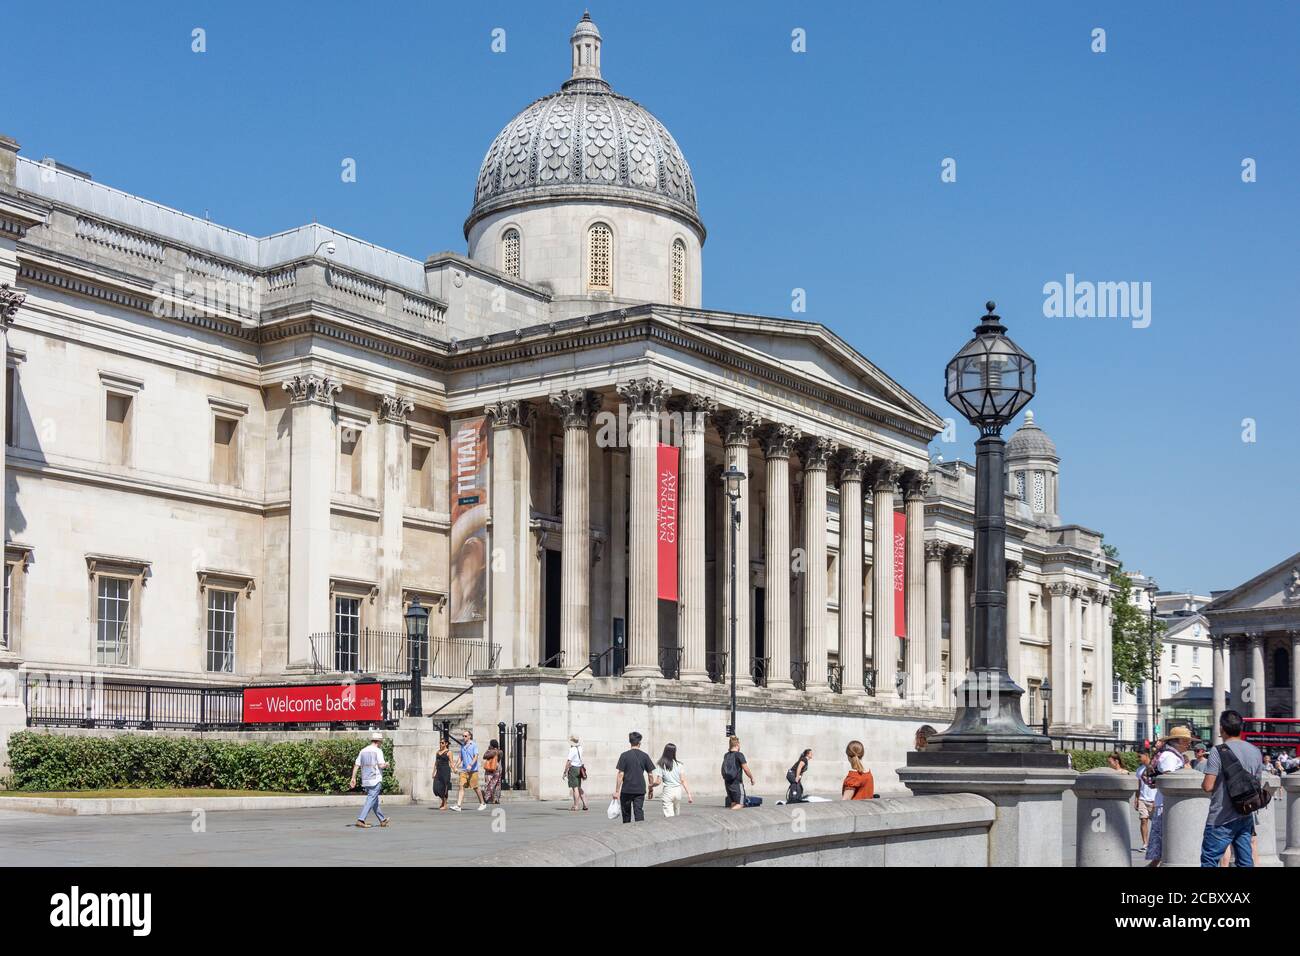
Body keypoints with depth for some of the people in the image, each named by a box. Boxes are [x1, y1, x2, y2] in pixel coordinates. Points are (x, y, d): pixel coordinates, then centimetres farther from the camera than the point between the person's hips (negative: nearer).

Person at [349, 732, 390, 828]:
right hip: (376, 780, -7)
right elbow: (381, 765, -16)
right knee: (370, 800, -7)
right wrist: (386, 764, 5)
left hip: (365, 780, 7)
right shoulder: (378, 751, -10)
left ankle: (382, 820, 26)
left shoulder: (363, 751, 9)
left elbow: (356, 765, 8)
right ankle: (361, 820, -17)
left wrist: (353, 778, 11)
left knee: (375, 801, 16)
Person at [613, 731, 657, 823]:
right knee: (639, 813, -1)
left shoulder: (624, 755, -5)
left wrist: (617, 791, -3)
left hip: (626, 790, -1)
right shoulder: (644, 756, 2)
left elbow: (620, 774, -7)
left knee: (626, 814, 12)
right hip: (640, 790, 1)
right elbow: (650, 774, 4)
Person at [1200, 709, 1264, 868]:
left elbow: (1208, 786, -17)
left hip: (1222, 819, -6)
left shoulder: (1218, 752, -13)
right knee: (1245, 861, 10)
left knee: (1209, 860, 0)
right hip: (1247, 817, 6)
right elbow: (1257, 783, 15)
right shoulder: (1255, 751, 7)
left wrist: (1202, 784, 4)